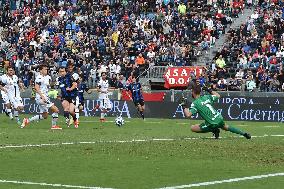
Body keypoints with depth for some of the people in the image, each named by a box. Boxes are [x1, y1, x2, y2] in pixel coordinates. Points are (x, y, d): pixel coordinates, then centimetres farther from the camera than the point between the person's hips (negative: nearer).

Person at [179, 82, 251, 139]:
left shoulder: (195, 103, -10)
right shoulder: (206, 97, 6)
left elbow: (188, 115, -20)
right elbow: (218, 96, 23)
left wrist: (184, 106, -9)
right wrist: (209, 90, 28)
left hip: (212, 124, -7)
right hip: (219, 119, 7)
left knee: (193, 128, 3)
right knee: (226, 127, 38)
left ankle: (214, 130, 3)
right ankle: (244, 133, 37)